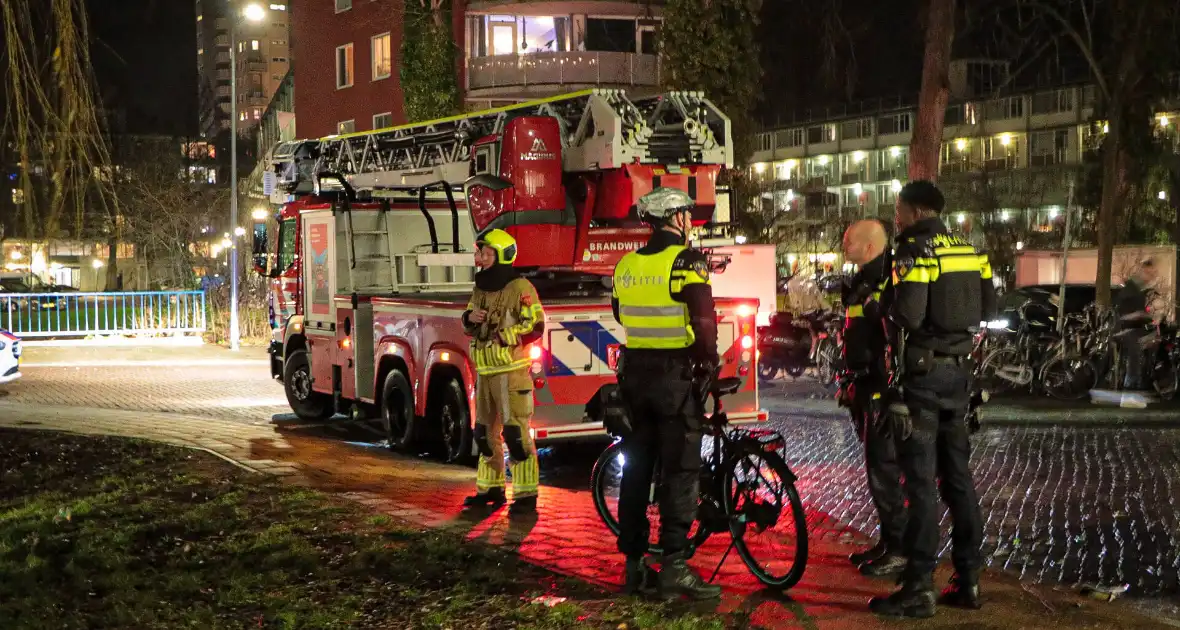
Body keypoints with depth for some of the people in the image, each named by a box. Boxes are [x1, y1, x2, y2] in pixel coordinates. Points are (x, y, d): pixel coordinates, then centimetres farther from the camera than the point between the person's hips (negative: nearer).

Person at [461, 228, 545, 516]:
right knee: (486, 432, 15)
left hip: (511, 372, -8)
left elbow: (535, 327, -16)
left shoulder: (519, 288, -11)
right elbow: (469, 327, 23)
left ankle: (526, 495, -7)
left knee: (516, 433, -10)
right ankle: (490, 488, 27)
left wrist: (503, 337, -24)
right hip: (484, 373, 9)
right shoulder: (480, 289, 14)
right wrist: (469, 318, 0)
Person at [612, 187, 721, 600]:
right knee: (680, 471, -2)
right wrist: (709, 361, -4)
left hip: (635, 373, 6)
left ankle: (635, 566, 15)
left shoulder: (626, 265, 8)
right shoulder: (687, 260, -12)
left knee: (636, 468, 11)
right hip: (676, 374, -6)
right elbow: (704, 319, -17)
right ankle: (673, 567, -5)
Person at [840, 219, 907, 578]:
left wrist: (887, 398, -26)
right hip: (868, 387, 10)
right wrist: (856, 388, 24)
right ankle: (887, 542, 25)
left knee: (884, 469, -6)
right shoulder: (864, 282, 15)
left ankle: (901, 550, 2)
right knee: (878, 466, 15)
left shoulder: (887, 285, -18)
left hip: (883, 392, -10)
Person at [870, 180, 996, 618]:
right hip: (959, 369, 7)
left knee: (920, 478, -5)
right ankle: (968, 578, 19)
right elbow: (987, 308, 12)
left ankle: (919, 587, -3)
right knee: (957, 473, 14)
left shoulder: (914, 251, -14)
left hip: (923, 372, -7)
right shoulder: (967, 250, 9)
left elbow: (907, 315, -24)